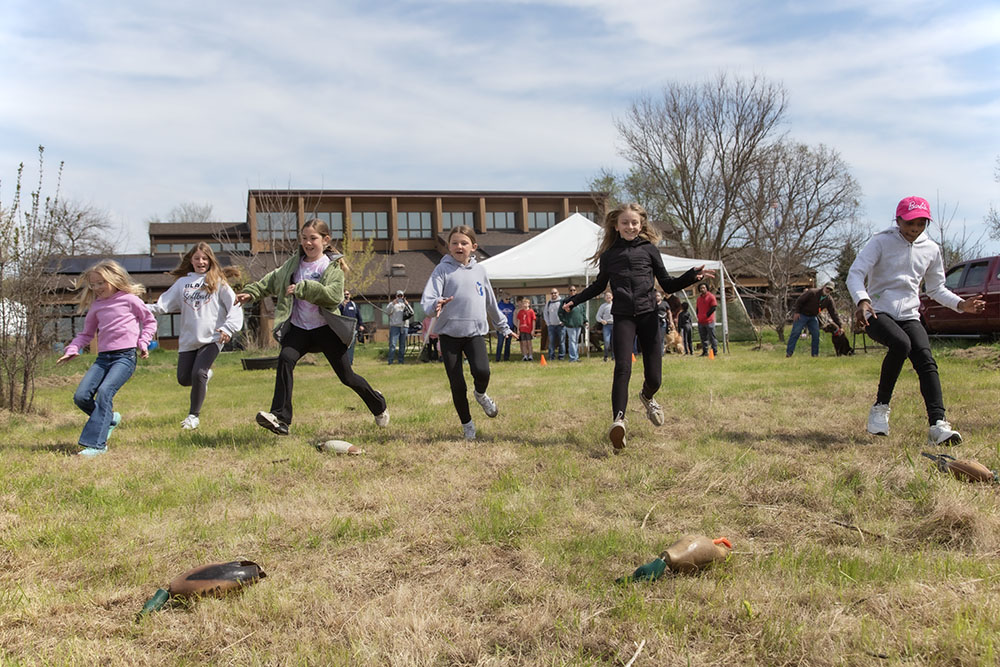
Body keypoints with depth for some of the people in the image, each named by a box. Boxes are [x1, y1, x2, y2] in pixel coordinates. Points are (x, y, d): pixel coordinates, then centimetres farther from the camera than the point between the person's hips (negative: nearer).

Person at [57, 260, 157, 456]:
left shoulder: (129, 299, 2)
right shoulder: (95, 306, 15)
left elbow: (149, 321, 11)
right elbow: (86, 333, 24)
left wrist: (143, 342, -2)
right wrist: (72, 349, 8)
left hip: (126, 356, -6)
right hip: (103, 357, 6)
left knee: (104, 392, -24)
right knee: (81, 396, -8)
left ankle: (96, 443, -21)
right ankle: (109, 419, 19)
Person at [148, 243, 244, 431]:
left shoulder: (217, 281, 4)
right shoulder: (182, 282, 12)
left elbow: (234, 306, -2)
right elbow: (163, 305, 6)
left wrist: (228, 328, -16)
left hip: (211, 338, -4)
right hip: (188, 339, 4)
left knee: (198, 374, -18)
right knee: (184, 379, 5)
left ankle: (194, 415, 0)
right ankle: (205, 375, 39)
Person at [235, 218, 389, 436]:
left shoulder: (334, 266, -6)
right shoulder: (294, 263, 8)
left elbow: (334, 295, -21)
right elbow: (273, 280, 23)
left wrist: (302, 288, -25)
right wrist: (251, 292, 15)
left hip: (326, 328, -3)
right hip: (298, 328, 4)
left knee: (347, 376, 1)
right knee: (285, 358, -25)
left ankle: (378, 406, 29)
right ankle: (280, 418, -29)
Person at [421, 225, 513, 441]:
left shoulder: (479, 270, 13)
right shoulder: (443, 269, 1)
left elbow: (490, 302, 24)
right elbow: (427, 298, -11)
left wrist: (503, 326, 31)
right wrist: (435, 306, -34)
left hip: (475, 331, 2)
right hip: (449, 333, -2)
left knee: (482, 370, -23)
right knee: (457, 385, -2)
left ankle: (480, 394, 12)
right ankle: (467, 425, 19)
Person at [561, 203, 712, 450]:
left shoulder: (649, 249, 9)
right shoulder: (609, 254, 12)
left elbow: (668, 285, 8)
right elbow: (599, 285, 27)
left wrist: (692, 276, -7)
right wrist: (574, 300, 21)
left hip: (648, 315, 0)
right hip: (623, 317, 0)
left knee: (654, 376, 0)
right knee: (622, 368, -20)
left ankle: (647, 397, 36)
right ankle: (618, 420, -23)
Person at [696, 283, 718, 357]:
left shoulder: (711, 296, -3)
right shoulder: (699, 298, 17)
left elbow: (713, 308, -9)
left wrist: (707, 315, -10)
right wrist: (698, 316, 9)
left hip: (709, 321, -6)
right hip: (701, 321, 6)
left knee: (712, 337, -4)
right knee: (703, 338, 7)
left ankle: (715, 352, 0)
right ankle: (705, 352, 12)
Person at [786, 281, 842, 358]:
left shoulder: (829, 300, -5)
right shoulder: (812, 292, -20)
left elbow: (834, 313, -2)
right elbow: (799, 301, -16)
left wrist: (840, 326, -6)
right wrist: (797, 312, -18)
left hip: (813, 317, 5)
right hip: (802, 315, -5)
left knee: (816, 334, -3)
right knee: (795, 333, -10)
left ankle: (815, 354, 5)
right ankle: (789, 352, -10)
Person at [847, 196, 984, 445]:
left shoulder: (931, 250, 12)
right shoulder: (881, 242, -2)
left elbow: (936, 288, 22)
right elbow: (855, 273, -10)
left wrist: (960, 304, 2)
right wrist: (862, 300, -31)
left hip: (909, 316, 4)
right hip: (877, 313, -4)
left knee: (926, 359, -20)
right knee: (901, 343, -33)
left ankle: (937, 424, -29)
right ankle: (880, 407, -18)